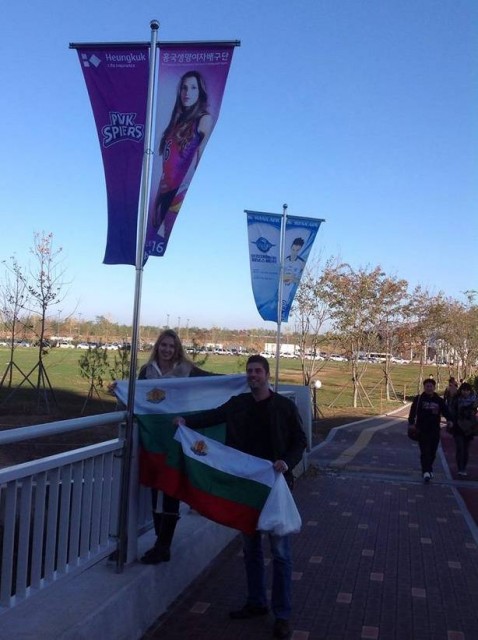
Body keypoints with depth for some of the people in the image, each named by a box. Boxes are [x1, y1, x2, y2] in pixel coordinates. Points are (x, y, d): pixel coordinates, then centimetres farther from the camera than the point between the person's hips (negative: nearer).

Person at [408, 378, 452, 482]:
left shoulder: (439, 400, 8)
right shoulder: (418, 399, 0)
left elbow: (445, 411, 6)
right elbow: (413, 411, -5)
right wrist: (411, 423, -18)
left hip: (435, 430, 3)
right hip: (422, 430, -3)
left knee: (432, 452, 10)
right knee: (425, 451, -11)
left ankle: (428, 469, 29)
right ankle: (426, 471, -14)